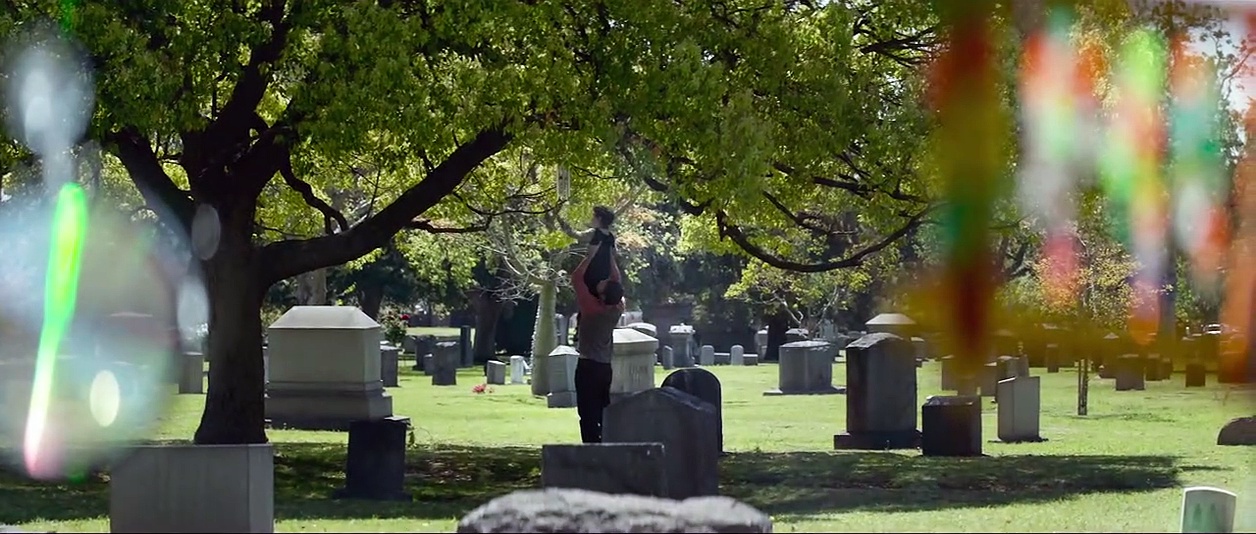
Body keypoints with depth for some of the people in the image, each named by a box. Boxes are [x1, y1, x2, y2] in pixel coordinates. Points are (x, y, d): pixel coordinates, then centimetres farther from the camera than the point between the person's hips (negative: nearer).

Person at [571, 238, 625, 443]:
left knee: (588, 414, -8)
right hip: (606, 367, 7)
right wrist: (609, 256, 16)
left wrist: (592, 254, -7)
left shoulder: (592, 307, -17)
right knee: (604, 413, 12)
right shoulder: (617, 308, 0)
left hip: (588, 366, -7)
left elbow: (576, 277, -13)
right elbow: (616, 278, 14)